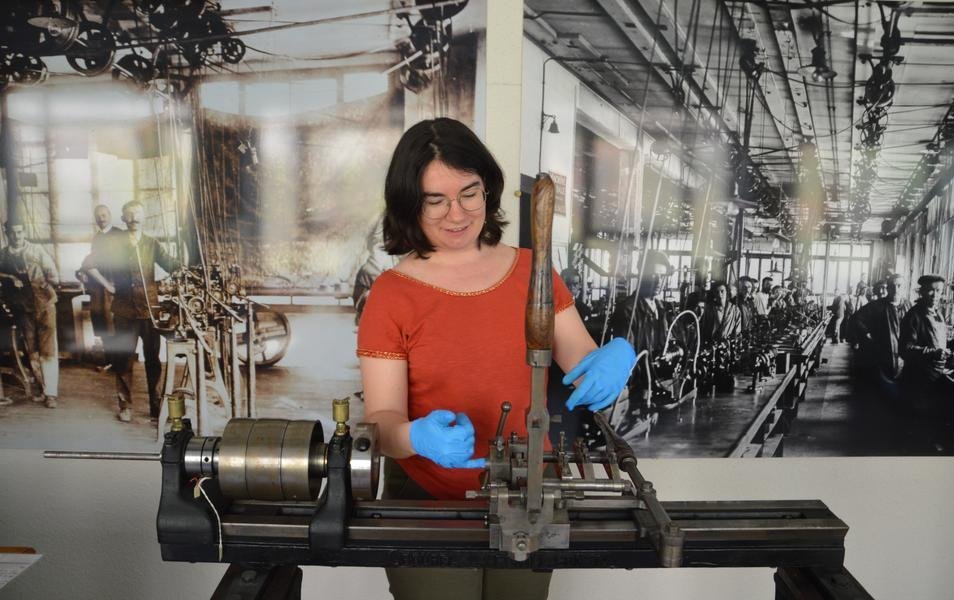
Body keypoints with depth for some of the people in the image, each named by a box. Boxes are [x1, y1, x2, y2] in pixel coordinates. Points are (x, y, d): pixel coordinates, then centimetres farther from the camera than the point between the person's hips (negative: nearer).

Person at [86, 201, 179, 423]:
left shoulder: (151, 243, 5)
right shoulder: (114, 244, 3)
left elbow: (172, 265, -6)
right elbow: (91, 265, 7)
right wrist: (107, 285, 0)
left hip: (150, 307, 0)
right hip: (125, 309, 0)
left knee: (153, 358, 5)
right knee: (124, 359, 5)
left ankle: (156, 405, 13)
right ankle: (125, 405, 17)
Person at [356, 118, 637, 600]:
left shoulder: (531, 272, -2)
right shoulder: (391, 294, -11)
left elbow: (585, 368, -1)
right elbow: (382, 419, -13)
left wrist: (615, 359, -23)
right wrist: (418, 436, -35)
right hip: (428, 505, -3)